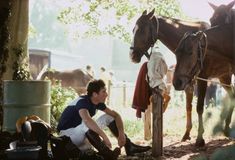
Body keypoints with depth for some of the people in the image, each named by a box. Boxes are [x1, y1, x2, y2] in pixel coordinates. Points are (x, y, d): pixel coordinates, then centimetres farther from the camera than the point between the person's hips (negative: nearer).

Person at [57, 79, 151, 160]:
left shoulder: (98, 103, -2)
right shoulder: (82, 102, -27)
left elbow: (116, 115, 3)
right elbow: (87, 120, -48)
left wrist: (121, 134, -12)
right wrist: (104, 136, -52)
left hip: (82, 133, 8)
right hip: (67, 133, -8)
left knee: (108, 117, 1)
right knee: (88, 125, -38)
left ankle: (129, 146, -4)